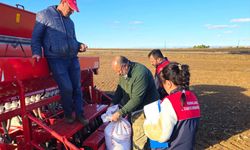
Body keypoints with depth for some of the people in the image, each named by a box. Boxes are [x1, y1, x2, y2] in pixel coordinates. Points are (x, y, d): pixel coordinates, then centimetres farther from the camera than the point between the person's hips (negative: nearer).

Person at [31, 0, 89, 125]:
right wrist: (37, 52, -12)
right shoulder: (44, 15, 3)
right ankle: (68, 114, 14)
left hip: (73, 59, 6)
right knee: (67, 88, -11)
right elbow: (36, 37, 2)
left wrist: (80, 45, 5)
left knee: (77, 88, 5)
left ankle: (79, 114, 18)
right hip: (56, 59, -5)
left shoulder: (70, 22, 19)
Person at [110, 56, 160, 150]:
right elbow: (120, 89, 9)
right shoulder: (123, 72, 0)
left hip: (144, 111, -8)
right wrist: (113, 103, -4)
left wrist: (120, 112, -26)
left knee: (138, 140, -1)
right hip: (133, 108, 8)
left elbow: (137, 99, -28)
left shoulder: (140, 73, -27)